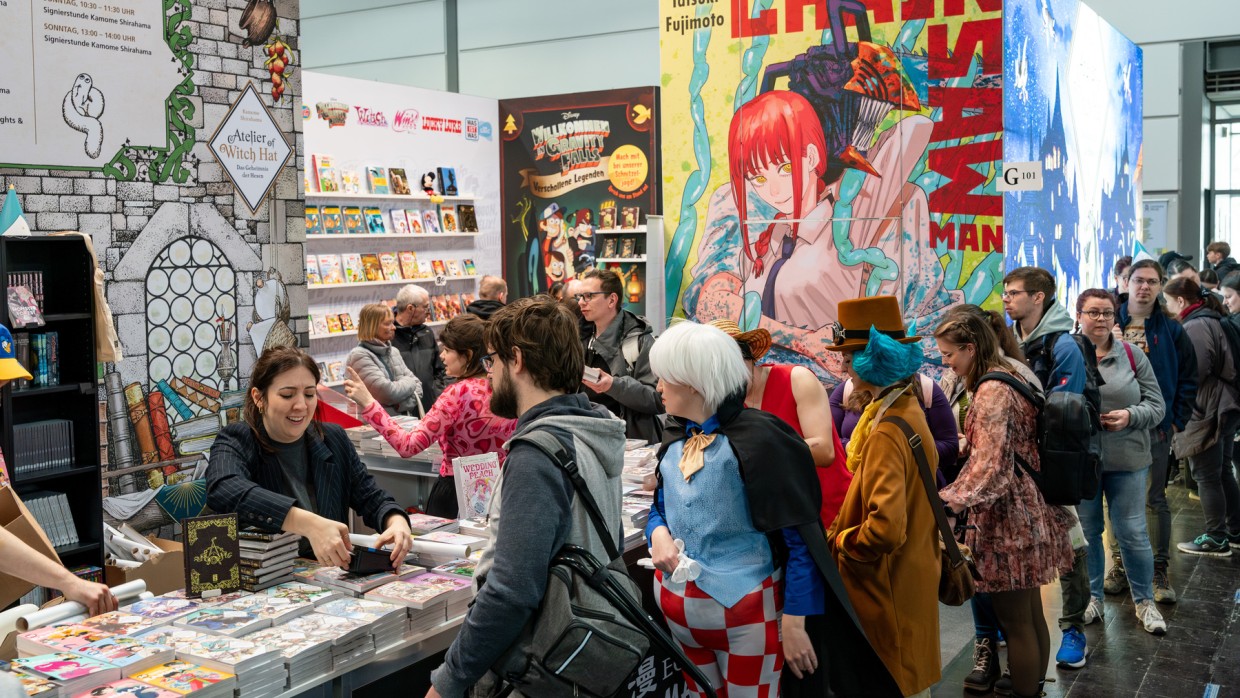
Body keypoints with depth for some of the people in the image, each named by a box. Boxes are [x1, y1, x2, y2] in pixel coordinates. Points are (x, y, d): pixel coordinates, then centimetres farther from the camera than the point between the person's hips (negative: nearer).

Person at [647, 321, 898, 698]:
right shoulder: (675, 439, 4)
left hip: (744, 613, -7)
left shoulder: (757, 439, -18)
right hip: (677, 609, 7)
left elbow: (802, 540, -17)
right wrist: (658, 533, -8)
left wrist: (794, 624, -19)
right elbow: (660, 507, 16)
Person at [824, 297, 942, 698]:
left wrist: (835, 542, -17)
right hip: (910, 574, 9)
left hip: (889, 588, -9)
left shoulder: (886, 433, -26)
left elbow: (885, 529, -34)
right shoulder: (909, 409, 4)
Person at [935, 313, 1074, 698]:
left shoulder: (992, 390, -19)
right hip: (1029, 510, 10)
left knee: (1016, 623, 2)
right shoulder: (1014, 375, 10)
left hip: (1008, 517, -10)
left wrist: (943, 503, -32)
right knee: (1031, 615, 19)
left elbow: (990, 469, -27)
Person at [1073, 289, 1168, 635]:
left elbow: (1156, 405, 2)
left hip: (1127, 460, 0)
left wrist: (1130, 416, -16)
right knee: (1086, 531, 12)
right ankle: (1092, 597, 29)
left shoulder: (1132, 355, 0)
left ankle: (1144, 600, 25)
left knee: (1132, 532, 5)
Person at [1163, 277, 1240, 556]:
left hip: (1206, 413, -10)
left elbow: (1191, 373, -25)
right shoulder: (1212, 321, 13)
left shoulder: (1194, 327, -18)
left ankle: (1216, 538, 5)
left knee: (1206, 477, -1)